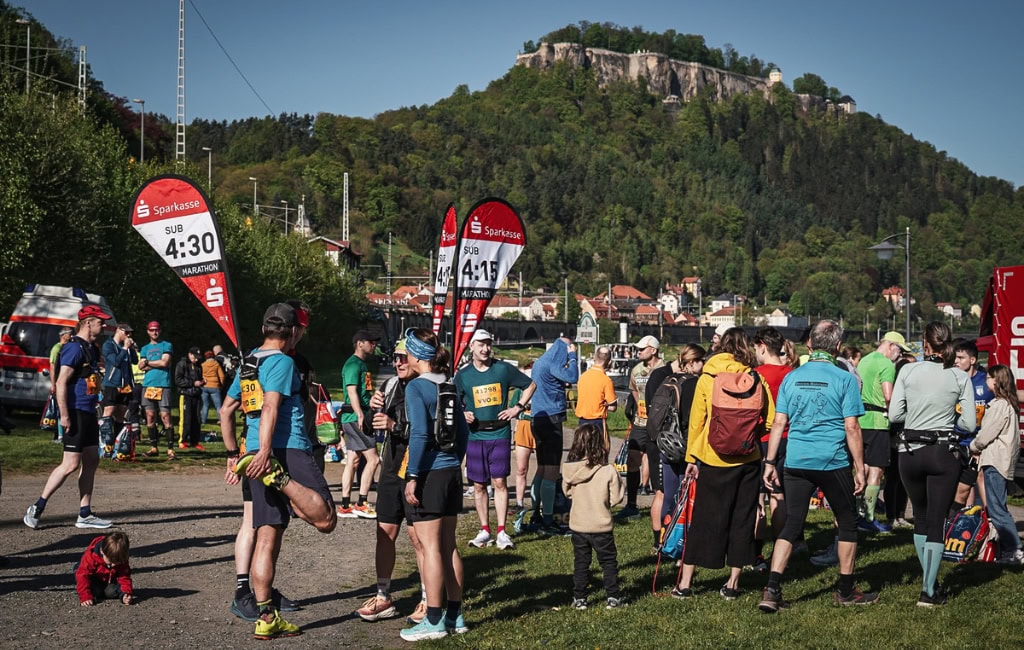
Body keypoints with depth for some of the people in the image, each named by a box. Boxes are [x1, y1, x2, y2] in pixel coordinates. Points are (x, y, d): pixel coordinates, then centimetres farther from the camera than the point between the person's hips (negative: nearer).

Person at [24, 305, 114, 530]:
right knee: (71, 464, -9)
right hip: (76, 413, -10)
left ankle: (85, 514, 14)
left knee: (91, 461, 9)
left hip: (89, 413, 10)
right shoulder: (74, 348, -14)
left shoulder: (92, 349, 15)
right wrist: (64, 415, -23)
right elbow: (61, 383, -19)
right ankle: (37, 508, 0)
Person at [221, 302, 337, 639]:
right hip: (289, 451, -9)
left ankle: (266, 619, 8)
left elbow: (225, 411, 25)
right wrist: (265, 452, -28)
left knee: (267, 538, 7)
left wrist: (233, 456, 29)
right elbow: (270, 408, -18)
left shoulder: (247, 364, 21)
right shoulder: (282, 362, -4)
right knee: (325, 519, -19)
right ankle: (277, 476, -32)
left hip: (258, 458, 9)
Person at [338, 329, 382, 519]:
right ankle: (361, 504, -7)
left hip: (356, 419, 10)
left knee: (353, 460, 9)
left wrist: (365, 415, 25)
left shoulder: (361, 364, 20)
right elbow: (352, 392, -20)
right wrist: (361, 416, -26)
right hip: (356, 418, -10)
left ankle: (345, 506, 12)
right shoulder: (354, 364, -11)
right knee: (373, 459, -10)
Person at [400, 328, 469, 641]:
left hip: (429, 474, -7)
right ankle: (455, 615, 18)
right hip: (452, 473, 7)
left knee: (430, 547, -2)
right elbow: (463, 431, 14)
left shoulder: (416, 387, -11)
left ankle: (434, 621, 2)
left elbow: (419, 434, -18)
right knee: (448, 546, 12)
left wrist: (412, 476, -16)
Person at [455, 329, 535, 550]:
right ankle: (484, 530, 16)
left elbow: (530, 385, 12)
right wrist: (463, 414, -7)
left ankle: (501, 532, 1)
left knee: (499, 482, -3)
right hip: (475, 435, 2)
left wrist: (518, 408, 3)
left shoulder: (503, 369, 1)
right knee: (479, 485, 6)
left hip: (500, 434, -1)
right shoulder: (463, 374, 3)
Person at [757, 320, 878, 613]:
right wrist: (860, 468, -2)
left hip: (796, 462, 4)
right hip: (833, 463, -3)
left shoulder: (791, 378, 5)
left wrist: (770, 462, 9)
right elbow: (851, 427, -8)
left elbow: (778, 423, 4)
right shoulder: (845, 379, -6)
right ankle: (845, 590, 22)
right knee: (847, 523, 14)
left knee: (791, 525, 7)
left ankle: (772, 590, -3)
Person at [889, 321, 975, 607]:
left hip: (911, 452, 1)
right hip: (944, 454, -1)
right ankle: (928, 591, -1)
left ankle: (930, 581, 28)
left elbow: (894, 414, -5)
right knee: (937, 522, 3)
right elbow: (968, 424, -5)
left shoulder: (908, 371, -4)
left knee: (921, 518, 18)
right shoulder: (960, 378, -4)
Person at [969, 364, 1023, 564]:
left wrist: (974, 447, 3)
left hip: (995, 462, -10)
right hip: (1003, 462, 10)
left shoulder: (1000, 405, -16)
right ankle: (1007, 549, 16)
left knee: (996, 509, -9)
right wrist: (979, 448, 12)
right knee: (997, 508, 14)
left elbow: (986, 434, -15)